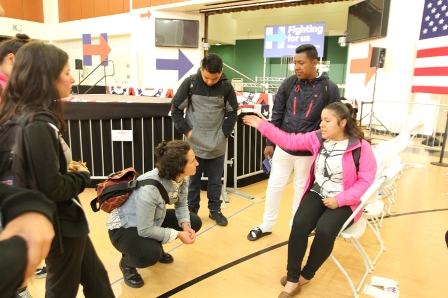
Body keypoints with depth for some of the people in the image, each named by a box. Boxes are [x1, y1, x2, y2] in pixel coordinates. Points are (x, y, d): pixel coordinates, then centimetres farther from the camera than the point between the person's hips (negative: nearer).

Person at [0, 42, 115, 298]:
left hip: (64, 219, 9)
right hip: (60, 224, -9)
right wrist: (83, 175, -11)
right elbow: (53, 188, -28)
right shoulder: (38, 125, -27)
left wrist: (71, 171, 0)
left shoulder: (24, 116, 3)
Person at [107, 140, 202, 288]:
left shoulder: (182, 177, -16)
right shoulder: (149, 188, -38)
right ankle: (126, 263, 2)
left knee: (194, 222, -1)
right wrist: (178, 234, -25)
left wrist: (186, 226, -21)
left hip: (154, 219, 8)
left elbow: (181, 204, -3)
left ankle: (156, 248, 18)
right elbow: (145, 230, -31)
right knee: (151, 254, -34)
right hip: (123, 227, -7)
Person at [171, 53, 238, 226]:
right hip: (194, 144, -1)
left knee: (215, 181, 13)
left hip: (218, 146, 1)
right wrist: (186, 131, -6)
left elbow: (232, 113, 5)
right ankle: (192, 210, 28)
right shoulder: (190, 83, -9)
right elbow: (176, 109, -1)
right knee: (193, 180, 12)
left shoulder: (226, 86, -5)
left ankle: (215, 210, 29)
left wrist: (224, 133, -2)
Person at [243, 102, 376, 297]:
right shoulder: (317, 138, 2)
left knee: (324, 230, -29)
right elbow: (289, 140, 1)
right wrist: (262, 126, -4)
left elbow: (365, 181, -11)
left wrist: (339, 200, -19)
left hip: (343, 201, -3)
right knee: (299, 224, -24)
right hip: (317, 194, 4)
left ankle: (305, 276, -1)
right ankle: (292, 279, -9)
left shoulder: (361, 147, -11)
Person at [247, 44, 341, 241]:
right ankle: (266, 225, 28)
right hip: (283, 147, 2)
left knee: (302, 190, 13)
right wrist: (270, 142, 4)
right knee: (274, 186, 9)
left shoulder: (329, 88, -7)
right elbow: (277, 115, 4)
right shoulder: (288, 84, -1)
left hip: (309, 152, -2)